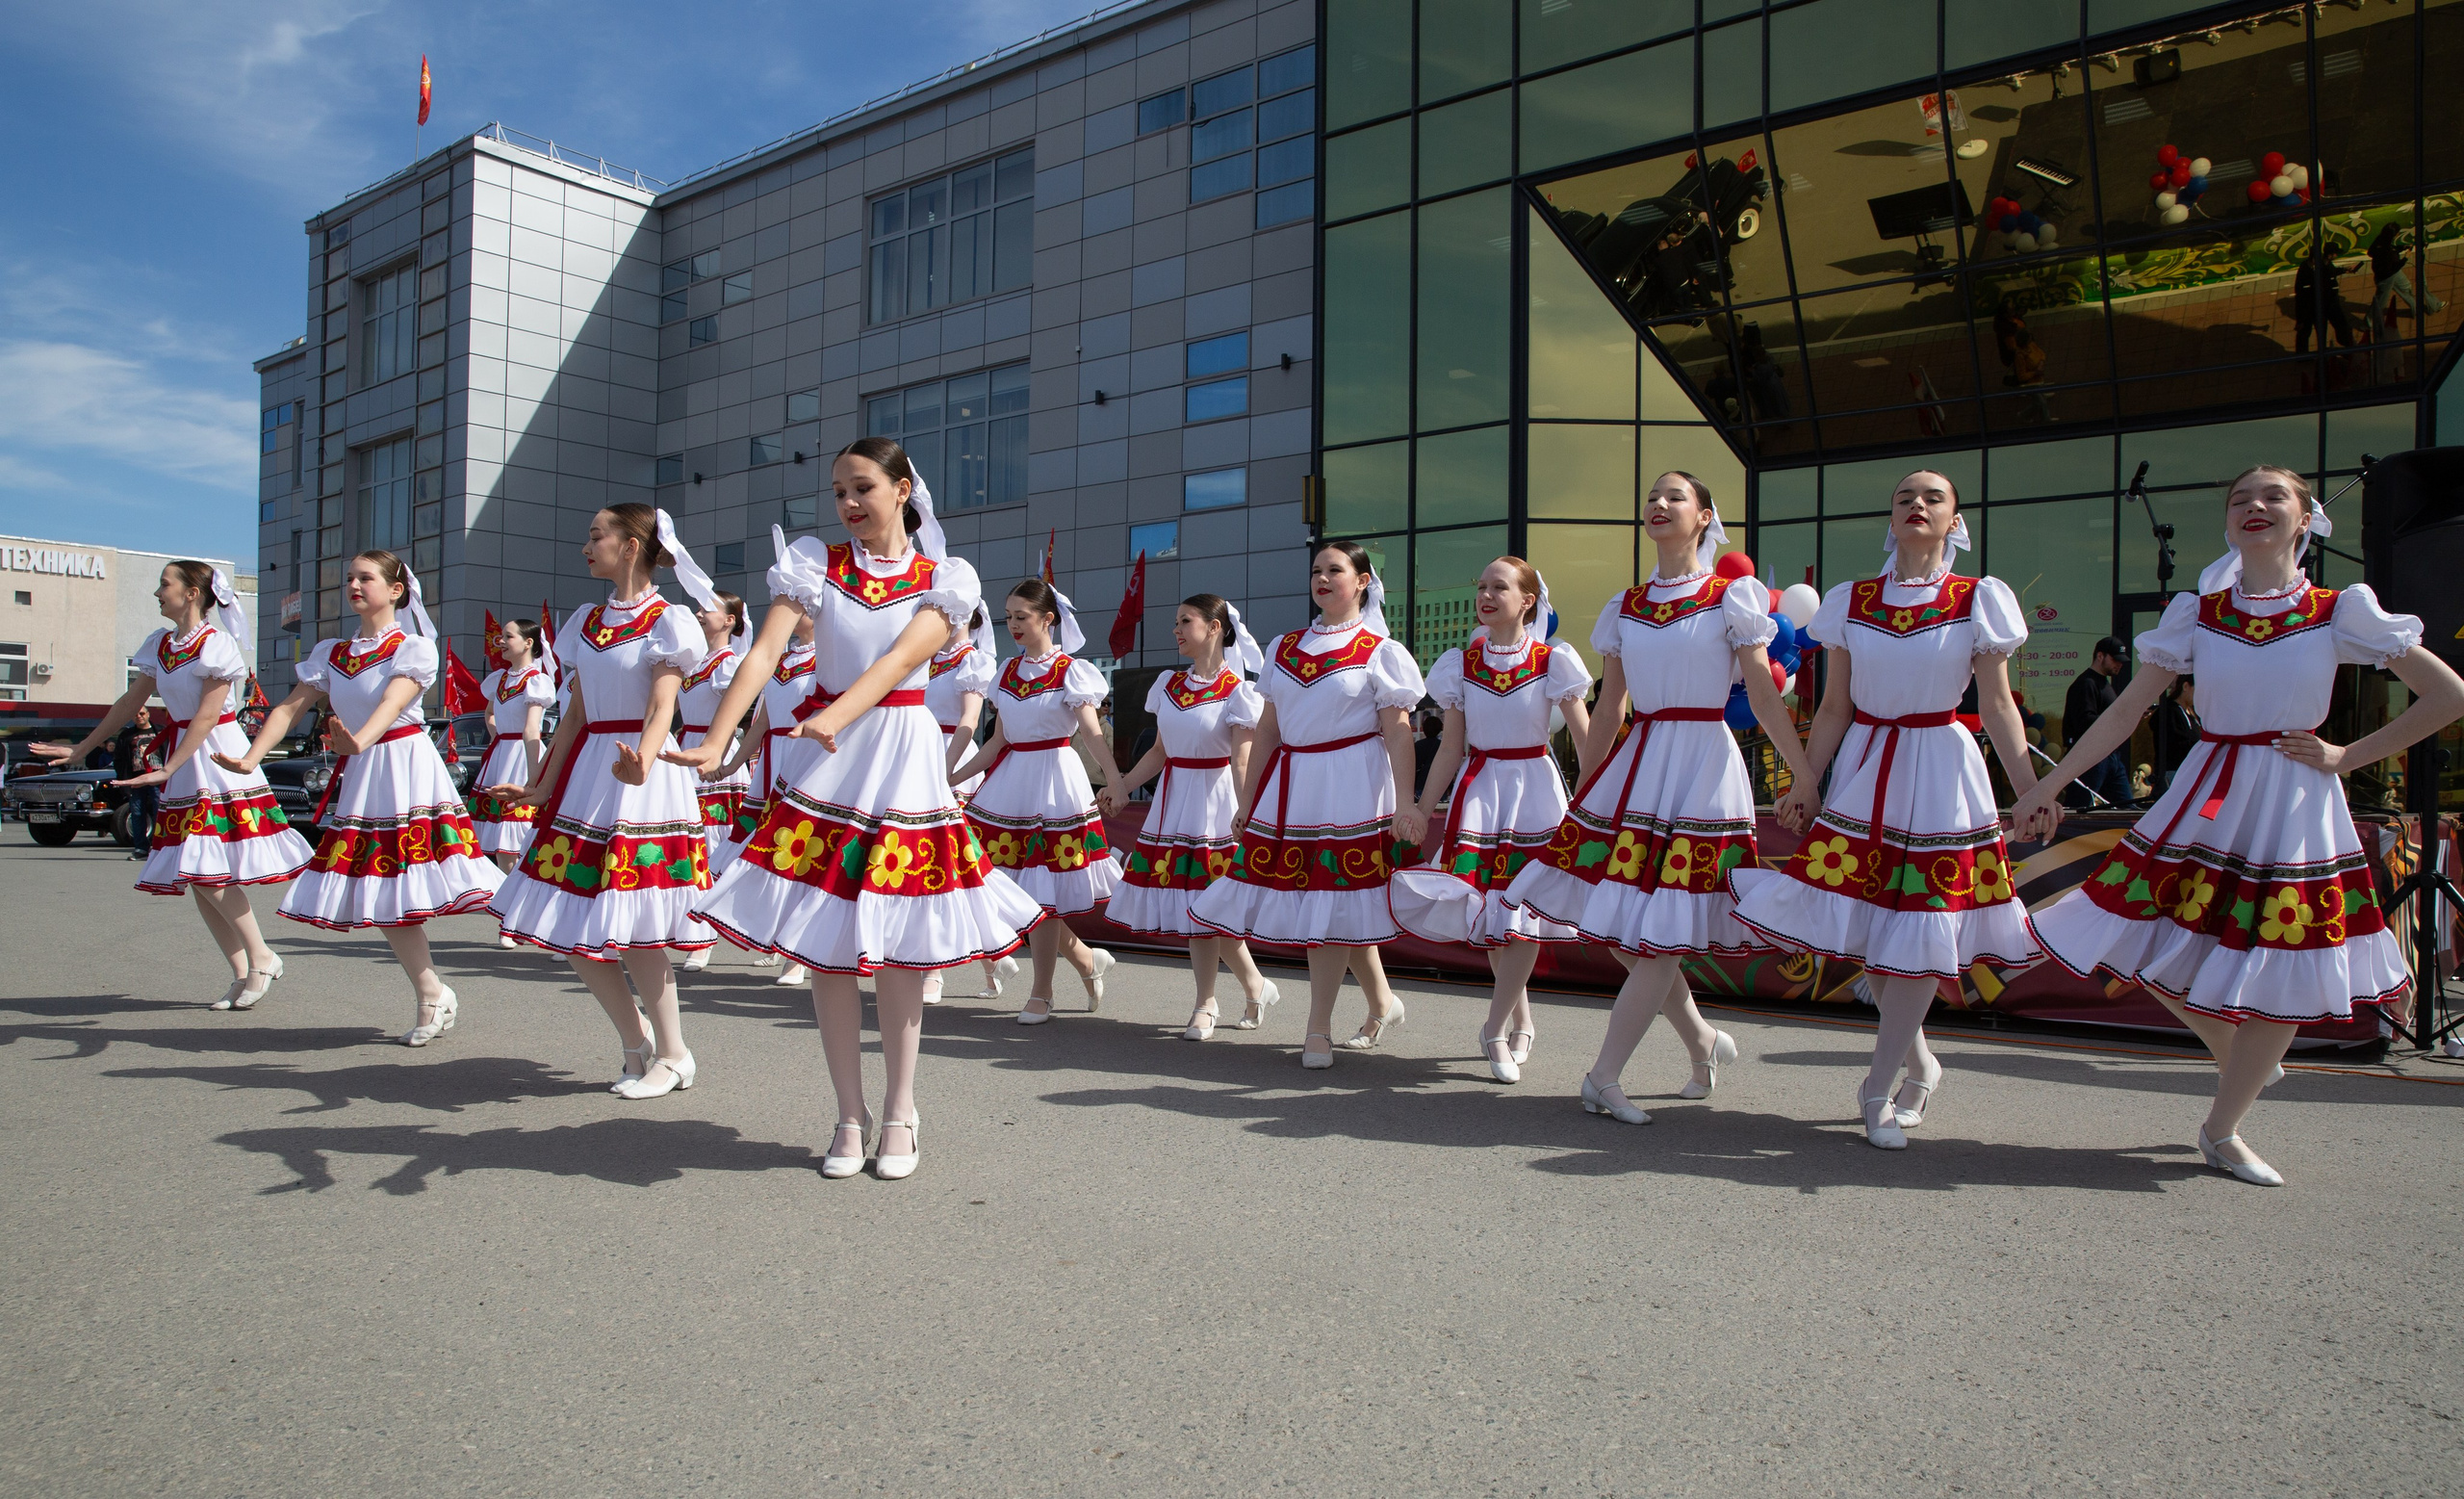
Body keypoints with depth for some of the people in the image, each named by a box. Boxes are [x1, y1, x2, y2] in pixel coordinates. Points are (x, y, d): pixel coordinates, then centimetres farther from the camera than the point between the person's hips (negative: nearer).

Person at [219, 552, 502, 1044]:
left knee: (397, 889, -10)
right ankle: (431, 994, 16)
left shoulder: (414, 648, -4)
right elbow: (290, 707, 5)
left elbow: (393, 703, -21)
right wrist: (251, 758, -9)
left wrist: (359, 742, -41)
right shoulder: (331, 653, 14)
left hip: (406, 770, -6)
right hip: (356, 779, 6)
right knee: (375, 889, 6)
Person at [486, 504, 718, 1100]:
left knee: (629, 927, -8)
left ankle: (674, 1055, 9)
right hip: (585, 773, 7)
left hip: (642, 776, -7)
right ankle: (637, 1043, 20)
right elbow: (576, 714, 15)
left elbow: (661, 709, -17)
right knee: (570, 924, 5)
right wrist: (542, 787, 11)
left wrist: (641, 761, -37)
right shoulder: (586, 621, 15)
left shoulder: (666, 622, -6)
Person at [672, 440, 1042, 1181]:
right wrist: (715, 742, -23)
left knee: (897, 950, 3)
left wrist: (833, 719, -33)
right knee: (825, 947, 3)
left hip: (903, 764, -1)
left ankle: (900, 1113, 19)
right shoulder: (814, 564, 5)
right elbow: (764, 652, -9)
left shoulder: (943, 581, 2)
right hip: (823, 765, 1)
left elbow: (899, 661, -15)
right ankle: (850, 1115, 18)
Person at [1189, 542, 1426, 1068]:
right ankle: (1383, 1004, 27)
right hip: (1289, 786, 5)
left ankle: (1318, 1030, 4)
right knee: (1343, 906, 8)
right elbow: (1268, 729, 14)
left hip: (1350, 787, -5)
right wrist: (1248, 799, 11)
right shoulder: (1285, 648, 14)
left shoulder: (1379, 651, 1)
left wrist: (1404, 803, -13)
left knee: (1334, 902, -5)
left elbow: (1397, 733, -5)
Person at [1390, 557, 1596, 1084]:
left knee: (1524, 907, -9)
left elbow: (1588, 739, -6)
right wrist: (1422, 809, 3)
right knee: (1487, 909, 2)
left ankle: (1496, 1029, 3)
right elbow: (1451, 748, 6)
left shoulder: (1553, 661, -5)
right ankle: (1521, 1022, 22)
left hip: (1534, 788, -2)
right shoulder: (1461, 664, 3)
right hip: (1479, 788, 3)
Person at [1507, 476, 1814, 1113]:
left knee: (1663, 936, -6)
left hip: (1703, 770, -5)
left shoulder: (1732, 599, 0)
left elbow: (1765, 697, -4)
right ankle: (1705, 1044, 28)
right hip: (1634, 769, 5)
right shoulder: (1625, 608, 12)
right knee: (1626, 931, 5)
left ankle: (1603, 1077, 3)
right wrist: (1583, 793, 14)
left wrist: (1809, 782, -9)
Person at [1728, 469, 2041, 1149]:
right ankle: (1920, 1063, 28)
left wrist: (2030, 793, -8)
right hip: (1864, 773, 2)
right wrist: (1804, 784, 4)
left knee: (1918, 938, -1)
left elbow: (1998, 706, -3)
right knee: (1870, 931, 3)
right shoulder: (1850, 602, 5)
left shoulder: (1978, 600, -1)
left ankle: (1878, 1090, 13)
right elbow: (1835, 708, 7)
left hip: (1940, 773, -2)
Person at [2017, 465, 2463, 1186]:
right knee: (2159, 956, 2)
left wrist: (2346, 757, -4)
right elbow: (2126, 710, 2)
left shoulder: (2340, 612, -2)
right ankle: (2242, 1060, 33)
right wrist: (2046, 786, -2)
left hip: (2295, 811, -1)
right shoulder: (2196, 613, 2)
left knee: (2283, 978, 1)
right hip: (2207, 803, 2)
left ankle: (2222, 1131, 20)